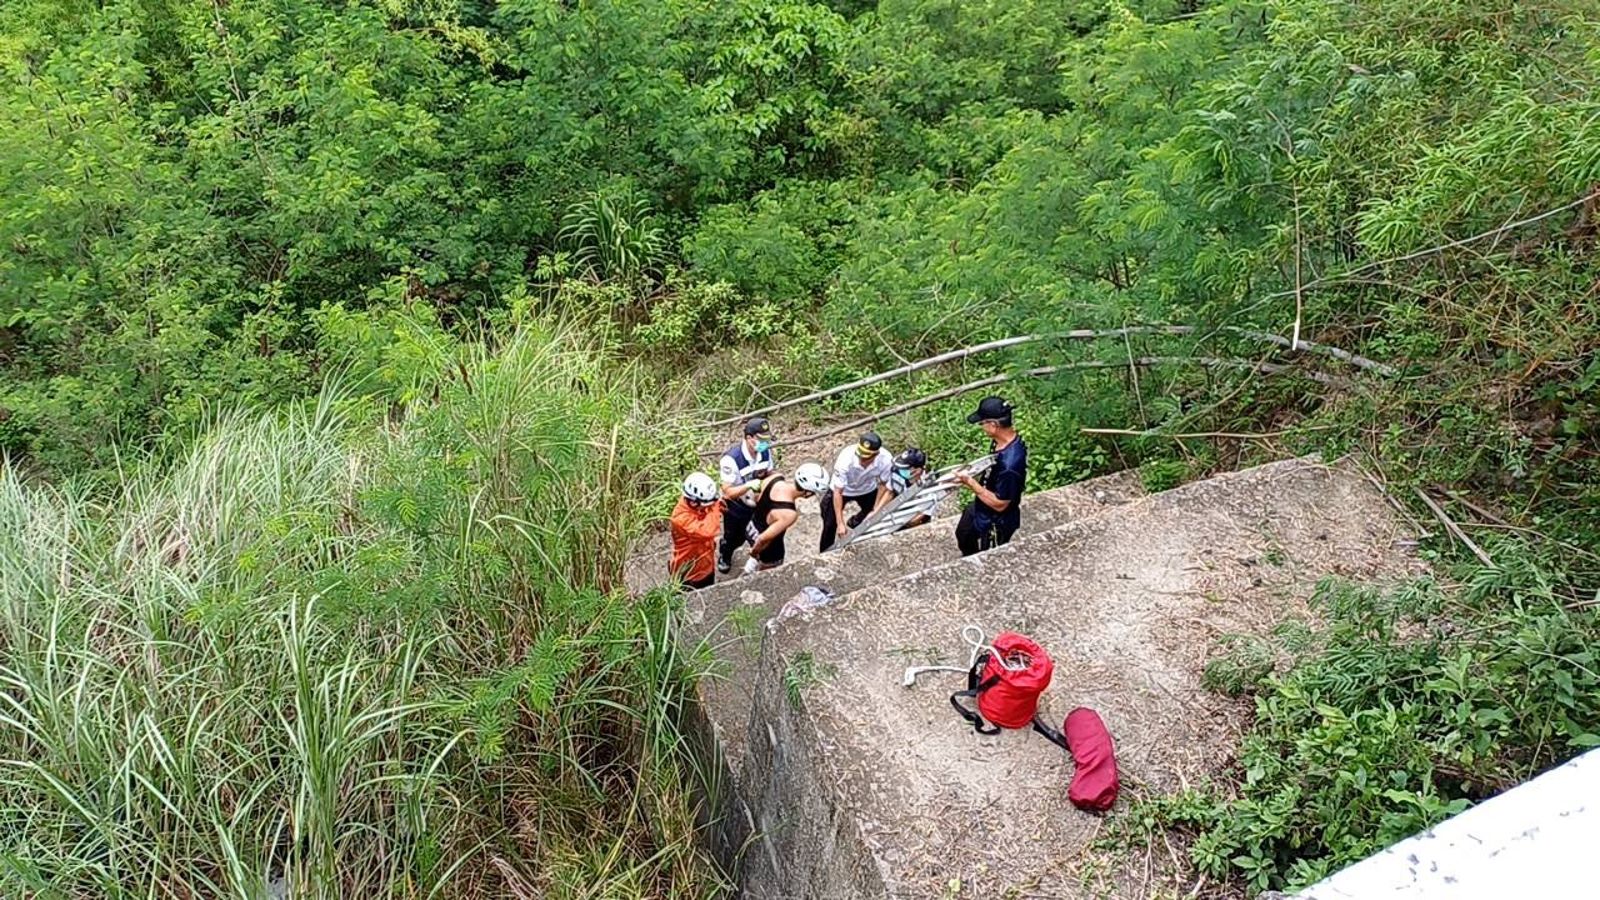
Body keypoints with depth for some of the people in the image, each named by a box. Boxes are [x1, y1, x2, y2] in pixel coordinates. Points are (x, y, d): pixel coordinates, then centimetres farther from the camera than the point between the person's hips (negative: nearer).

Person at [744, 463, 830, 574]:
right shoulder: (789, 514, -41)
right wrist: (754, 551, -16)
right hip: (769, 548, -6)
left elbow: (757, 498, -1)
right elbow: (764, 539, -36)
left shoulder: (775, 478, -21)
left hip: (752, 527, 7)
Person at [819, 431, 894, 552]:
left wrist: (875, 510, -10)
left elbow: (882, 484, -14)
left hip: (867, 489, 3)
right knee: (830, 524, -1)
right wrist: (840, 523, -31)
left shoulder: (886, 459, -36)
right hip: (842, 490, -3)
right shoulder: (845, 459, -43)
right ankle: (825, 553, 23)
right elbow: (838, 493, -33)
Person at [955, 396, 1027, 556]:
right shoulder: (1006, 439, -12)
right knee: (963, 537, 33)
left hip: (996, 523, -9)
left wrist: (971, 483, -29)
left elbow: (999, 504, -31)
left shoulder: (1010, 463, -41)